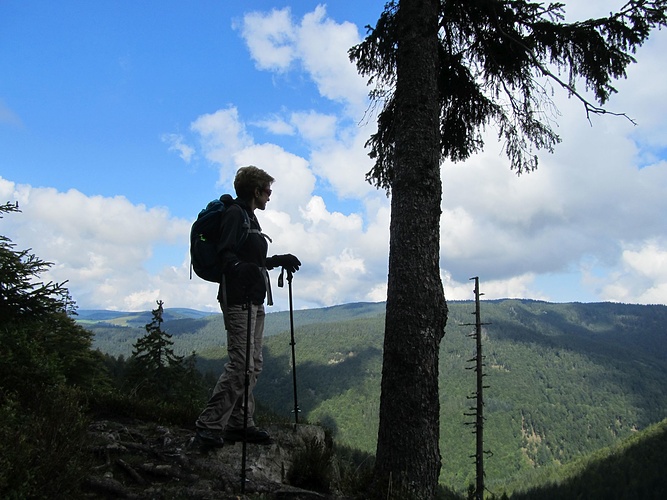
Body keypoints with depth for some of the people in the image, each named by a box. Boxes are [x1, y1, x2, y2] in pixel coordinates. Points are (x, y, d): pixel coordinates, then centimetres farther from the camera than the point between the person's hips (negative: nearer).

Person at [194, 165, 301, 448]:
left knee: (253, 365, 10)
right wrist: (242, 269, -37)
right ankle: (208, 426, -6)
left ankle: (239, 424, 17)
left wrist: (279, 260, 31)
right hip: (239, 299, -10)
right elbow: (226, 254, -19)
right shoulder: (235, 213, -7)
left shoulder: (249, 217, 23)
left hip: (254, 301, 10)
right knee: (241, 364, -13)